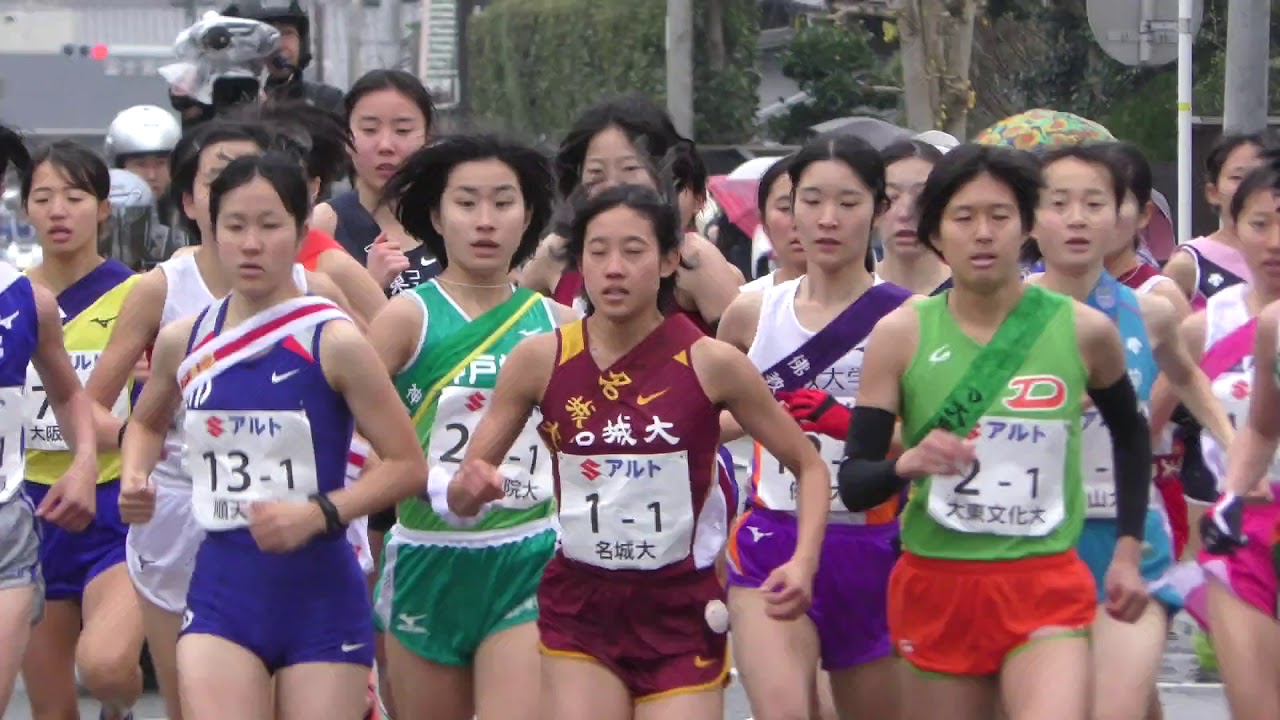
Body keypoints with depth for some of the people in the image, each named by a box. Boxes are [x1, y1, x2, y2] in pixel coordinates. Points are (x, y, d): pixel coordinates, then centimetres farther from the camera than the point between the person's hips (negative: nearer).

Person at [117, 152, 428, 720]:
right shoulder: (183, 342, 4)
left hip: (320, 593, -2)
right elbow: (147, 422, 27)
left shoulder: (332, 341, -9)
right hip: (221, 591, 3)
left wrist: (320, 513, -20)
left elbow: (407, 466, -8)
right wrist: (135, 477, 6)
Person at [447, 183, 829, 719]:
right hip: (580, 609, 1)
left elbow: (809, 465, 4)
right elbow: (461, 496, 2)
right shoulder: (540, 360, -4)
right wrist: (471, 487, -22)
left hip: (682, 612, -1)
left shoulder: (711, 364, -7)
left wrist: (804, 561, -12)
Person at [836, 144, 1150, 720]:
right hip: (936, 587, 1)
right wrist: (907, 464, -25)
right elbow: (853, 484, -4)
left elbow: (1130, 434, 21)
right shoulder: (901, 335, -3)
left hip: (1048, 589, -1)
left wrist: (1128, 549, 15)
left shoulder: (1083, 331, 0)